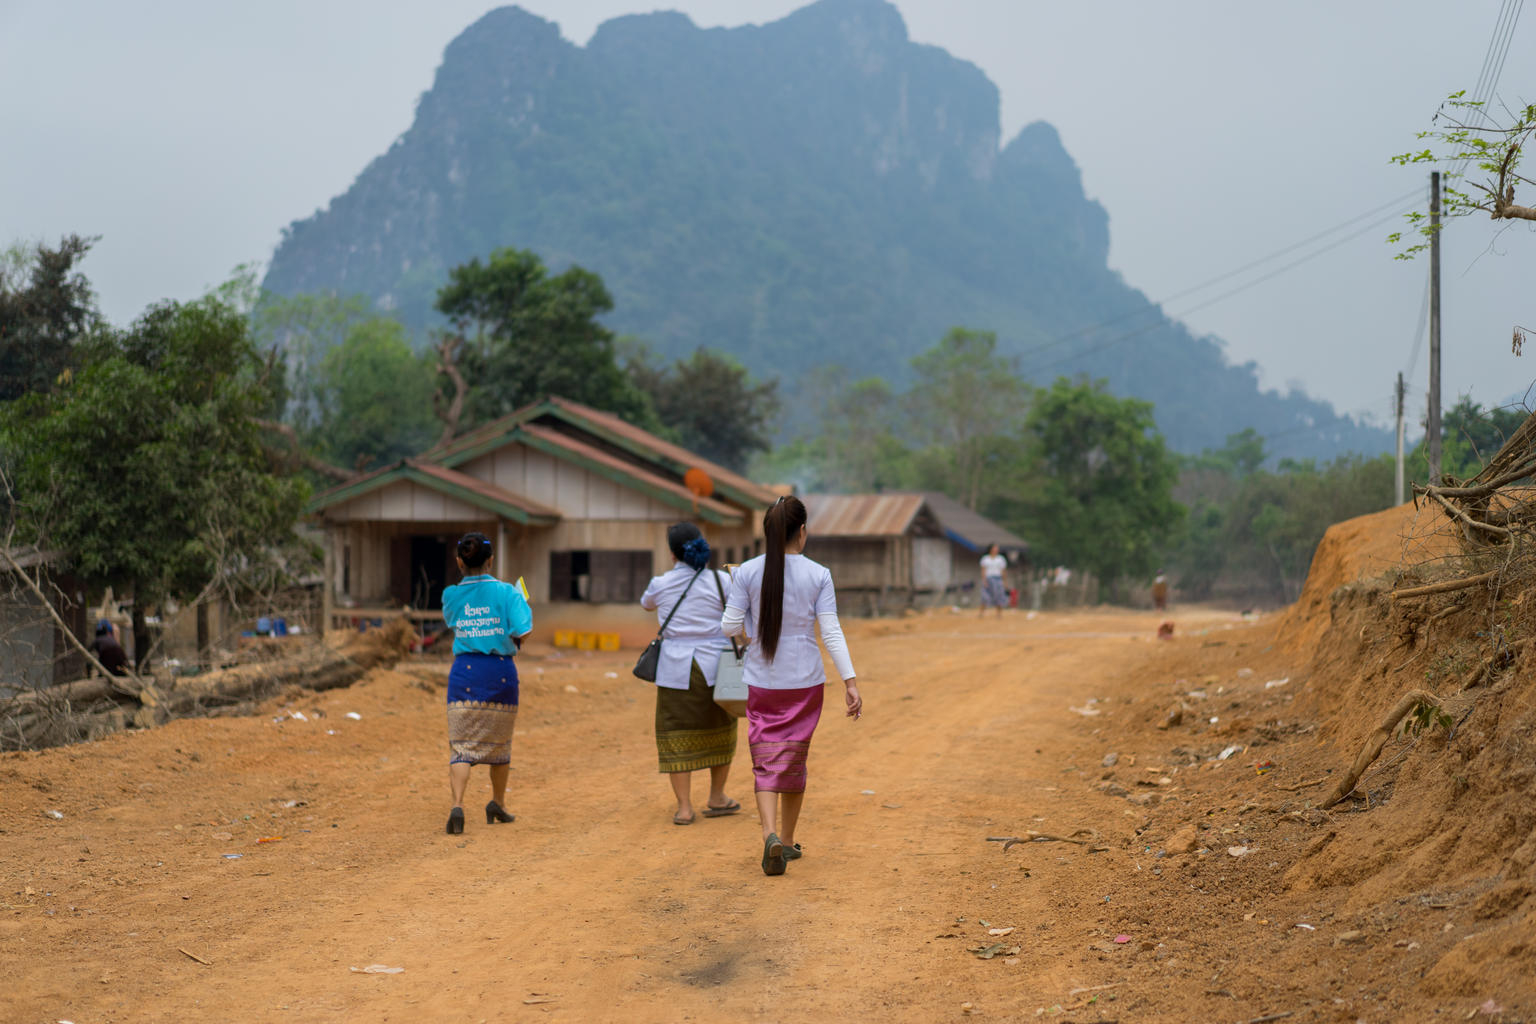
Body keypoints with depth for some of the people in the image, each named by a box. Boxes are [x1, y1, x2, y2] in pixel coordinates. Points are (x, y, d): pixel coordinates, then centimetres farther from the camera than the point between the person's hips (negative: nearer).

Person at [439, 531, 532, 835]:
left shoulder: (451, 596, 1)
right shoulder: (506, 592, -6)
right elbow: (522, 632, -14)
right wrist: (524, 605, 4)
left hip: (465, 671, 0)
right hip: (501, 671, 0)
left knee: (461, 744, -2)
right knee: (499, 741, 18)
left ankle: (457, 805, -23)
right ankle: (498, 804, 34)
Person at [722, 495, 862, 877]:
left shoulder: (747, 573, -5)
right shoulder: (818, 575, -6)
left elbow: (730, 626, -4)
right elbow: (831, 632, -9)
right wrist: (850, 682, -8)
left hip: (761, 683, 0)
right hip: (805, 681, 0)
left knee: (766, 762, 4)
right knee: (794, 760, 15)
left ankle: (770, 835, -19)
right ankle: (788, 840, 25)